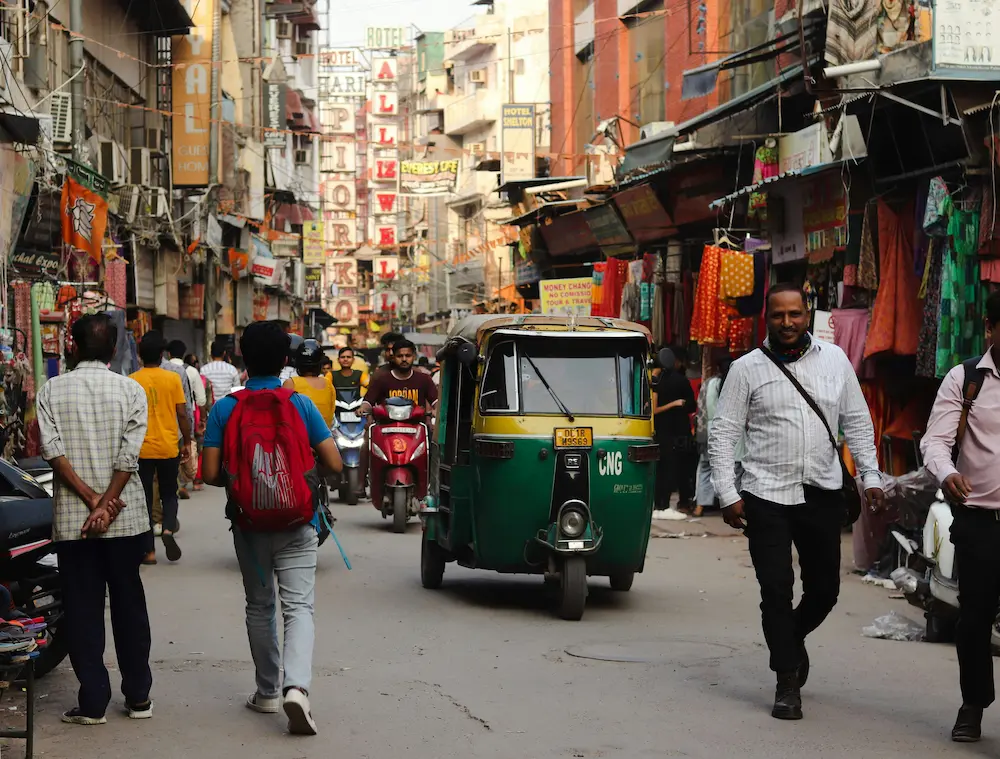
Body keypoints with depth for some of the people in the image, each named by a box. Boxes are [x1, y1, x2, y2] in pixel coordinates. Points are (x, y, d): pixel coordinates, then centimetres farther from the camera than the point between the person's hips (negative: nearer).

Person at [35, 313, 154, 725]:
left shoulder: (51, 390, -1)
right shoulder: (130, 390, -1)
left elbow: (54, 451, -11)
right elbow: (129, 455, -11)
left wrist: (92, 500, -12)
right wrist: (107, 503, -11)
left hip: (71, 519, -1)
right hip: (126, 517, 1)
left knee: (82, 609, 5)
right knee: (129, 605, 11)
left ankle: (92, 702, 5)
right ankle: (138, 696, 16)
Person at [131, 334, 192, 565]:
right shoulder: (172, 379, -3)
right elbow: (182, 414, -3)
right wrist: (187, 442, 9)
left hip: (142, 449, 0)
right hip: (169, 448, 0)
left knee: (145, 499, 8)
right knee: (169, 494, 17)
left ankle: (149, 551, 5)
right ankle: (168, 528, -10)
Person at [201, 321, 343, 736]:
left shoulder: (224, 409, -5)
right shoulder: (301, 405, -6)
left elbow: (211, 474, -7)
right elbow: (334, 464, -6)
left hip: (249, 523, 1)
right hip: (296, 523, -1)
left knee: (259, 607, 16)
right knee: (298, 606, -3)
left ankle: (268, 691, 25)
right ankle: (296, 686, -24)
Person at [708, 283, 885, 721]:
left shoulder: (834, 360, 6)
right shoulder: (747, 369, -1)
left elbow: (857, 422, 12)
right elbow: (722, 434, 0)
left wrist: (870, 477, 5)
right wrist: (728, 495, -6)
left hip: (823, 496, 3)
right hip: (766, 498, -2)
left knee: (824, 588, 9)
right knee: (777, 590, -3)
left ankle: (793, 637, 41)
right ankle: (787, 682, 9)